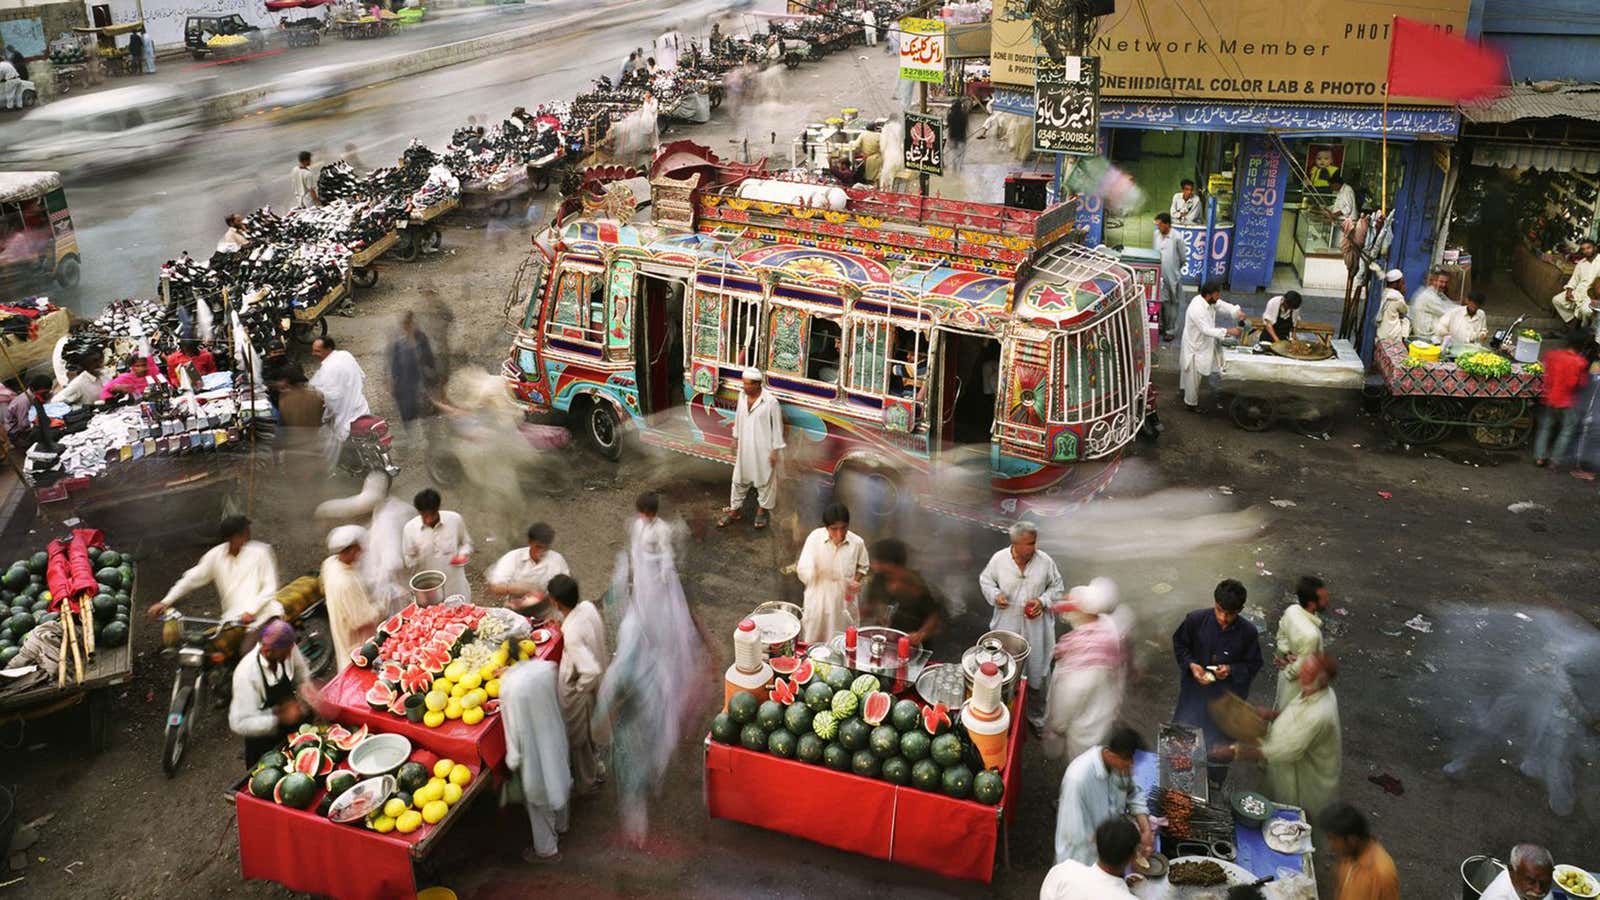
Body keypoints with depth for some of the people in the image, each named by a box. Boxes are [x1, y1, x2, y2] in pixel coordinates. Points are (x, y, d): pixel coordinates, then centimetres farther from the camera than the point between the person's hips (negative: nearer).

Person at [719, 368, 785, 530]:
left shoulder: (770, 402, -21)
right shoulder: (742, 396, -4)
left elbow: (777, 427, -14)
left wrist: (775, 450, -11)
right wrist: (735, 438, 16)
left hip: (763, 449, -5)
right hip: (744, 447, 5)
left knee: (764, 479, 12)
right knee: (739, 479, 15)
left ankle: (762, 510, 31)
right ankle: (734, 510, 30)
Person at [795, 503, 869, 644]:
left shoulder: (857, 543, -12)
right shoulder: (815, 538, -17)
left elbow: (862, 566, 8)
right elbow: (804, 571, -16)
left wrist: (856, 580, -10)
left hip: (844, 602, 1)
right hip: (817, 601, -1)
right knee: (812, 644, 14)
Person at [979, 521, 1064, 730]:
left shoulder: (1045, 561, -12)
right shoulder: (999, 559, -13)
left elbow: (1057, 586, 2)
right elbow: (985, 580, 4)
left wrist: (1043, 601, -15)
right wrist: (995, 595, -15)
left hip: (1036, 627, 0)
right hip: (1006, 625, 0)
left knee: (1038, 674, 9)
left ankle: (1036, 717, 31)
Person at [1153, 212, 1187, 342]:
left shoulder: (1176, 238, -17)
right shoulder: (1156, 234, -2)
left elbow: (1183, 258, -5)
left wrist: (1175, 269, 6)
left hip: (1172, 276, -5)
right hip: (1159, 275, 5)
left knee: (1171, 304, 5)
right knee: (1160, 302, 15)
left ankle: (1170, 330, 14)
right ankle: (1161, 326, 30)